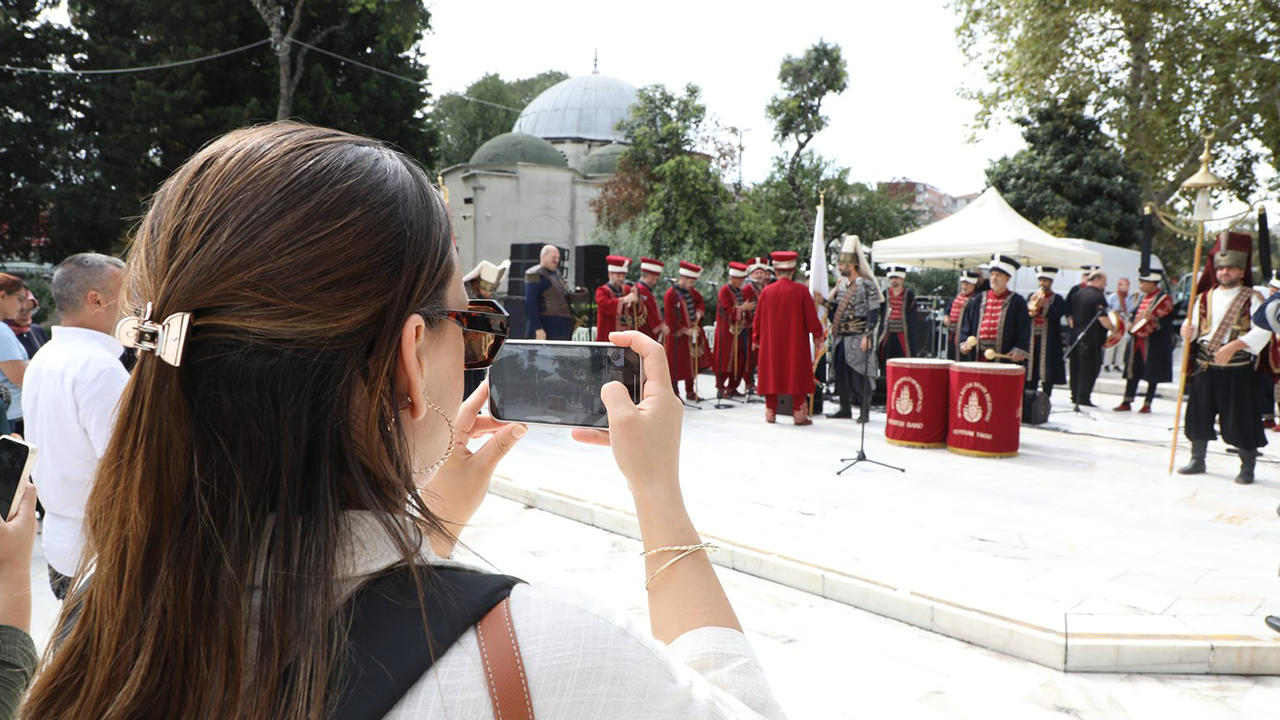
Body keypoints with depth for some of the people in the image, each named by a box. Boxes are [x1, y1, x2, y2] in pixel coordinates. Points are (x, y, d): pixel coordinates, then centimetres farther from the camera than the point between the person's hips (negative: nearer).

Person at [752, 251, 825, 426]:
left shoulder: (767, 291, -2)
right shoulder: (801, 290, -8)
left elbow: (758, 317, 5)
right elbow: (811, 315, -6)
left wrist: (756, 338, 16)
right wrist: (817, 334, 8)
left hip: (771, 343, 2)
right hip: (796, 343, -2)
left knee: (771, 375, 9)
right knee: (797, 376, 4)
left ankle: (770, 413, 12)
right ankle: (799, 414, 4)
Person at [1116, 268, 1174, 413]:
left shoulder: (1164, 299, -10)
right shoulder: (1143, 298, 14)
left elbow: (1162, 321, -15)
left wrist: (1144, 330, -21)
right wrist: (1132, 326, 4)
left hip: (1154, 343, -7)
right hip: (1137, 341, 7)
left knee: (1152, 374, 2)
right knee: (1132, 371, 8)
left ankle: (1147, 404, 8)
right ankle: (1127, 402, 13)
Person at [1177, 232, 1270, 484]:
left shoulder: (1252, 298, -2)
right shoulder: (1205, 297, 11)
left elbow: (1262, 331, -12)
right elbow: (1193, 326, 12)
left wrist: (1233, 346, -24)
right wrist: (1187, 332, -12)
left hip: (1237, 370, -4)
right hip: (1205, 368, 4)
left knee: (1240, 419, -2)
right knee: (1199, 414, 7)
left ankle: (1247, 467, 10)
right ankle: (1197, 460, 21)